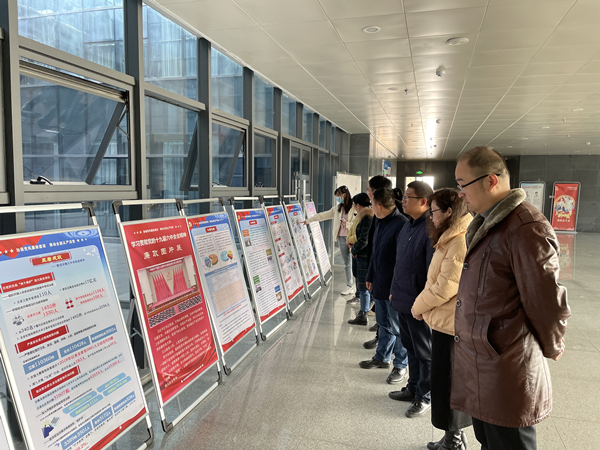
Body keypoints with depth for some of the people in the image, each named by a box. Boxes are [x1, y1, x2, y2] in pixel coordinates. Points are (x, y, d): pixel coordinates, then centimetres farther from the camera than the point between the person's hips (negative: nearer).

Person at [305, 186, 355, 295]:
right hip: (342, 238, 6)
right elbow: (323, 215, 18)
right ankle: (349, 287, 18)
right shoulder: (338, 208, 13)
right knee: (346, 264, 10)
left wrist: (347, 224, -15)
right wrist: (308, 221, 19)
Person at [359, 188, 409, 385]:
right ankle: (382, 357, 37)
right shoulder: (380, 223, 9)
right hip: (380, 285, 9)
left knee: (397, 327, 7)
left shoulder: (401, 225, -22)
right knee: (383, 323, 21)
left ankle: (400, 366, 23)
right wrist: (370, 277, 20)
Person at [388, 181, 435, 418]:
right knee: (411, 347, 22)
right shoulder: (408, 226, 8)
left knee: (424, 353, 10)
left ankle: (425, 396, 27)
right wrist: (395, 291, 20)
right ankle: (413, 388, 39)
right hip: (403, 300, 9)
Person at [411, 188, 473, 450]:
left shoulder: (461, 243, -22)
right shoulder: (450, 238, 12)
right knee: (446, 382, 19)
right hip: (445, 321, 10)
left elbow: (445, 287, -24)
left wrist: (418, 306, -10)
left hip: (451, 324, -10)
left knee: (448, 383, 5)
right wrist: (423, 306, 10)